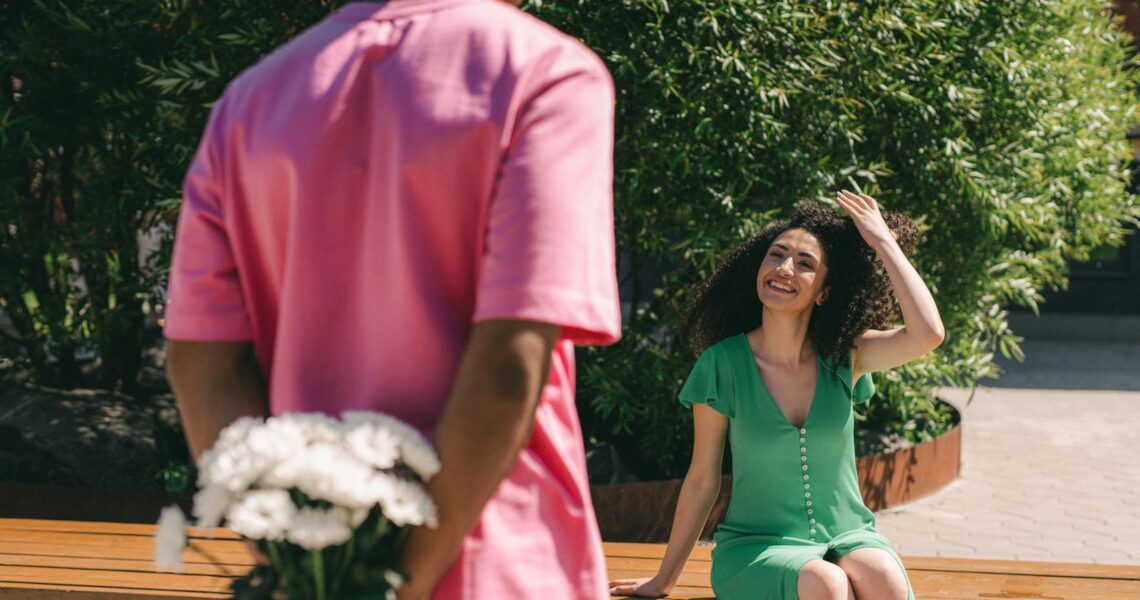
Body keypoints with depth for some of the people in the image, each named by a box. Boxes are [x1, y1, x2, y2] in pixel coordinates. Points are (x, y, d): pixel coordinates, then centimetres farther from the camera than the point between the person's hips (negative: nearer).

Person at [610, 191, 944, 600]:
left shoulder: (844, 356, 0)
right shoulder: (723, 364, -5)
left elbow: (928, 334, -19)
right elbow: (701, 481, 4)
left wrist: (886, 243, -9)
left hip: (847, 538, 2)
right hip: (758, 548, -2)